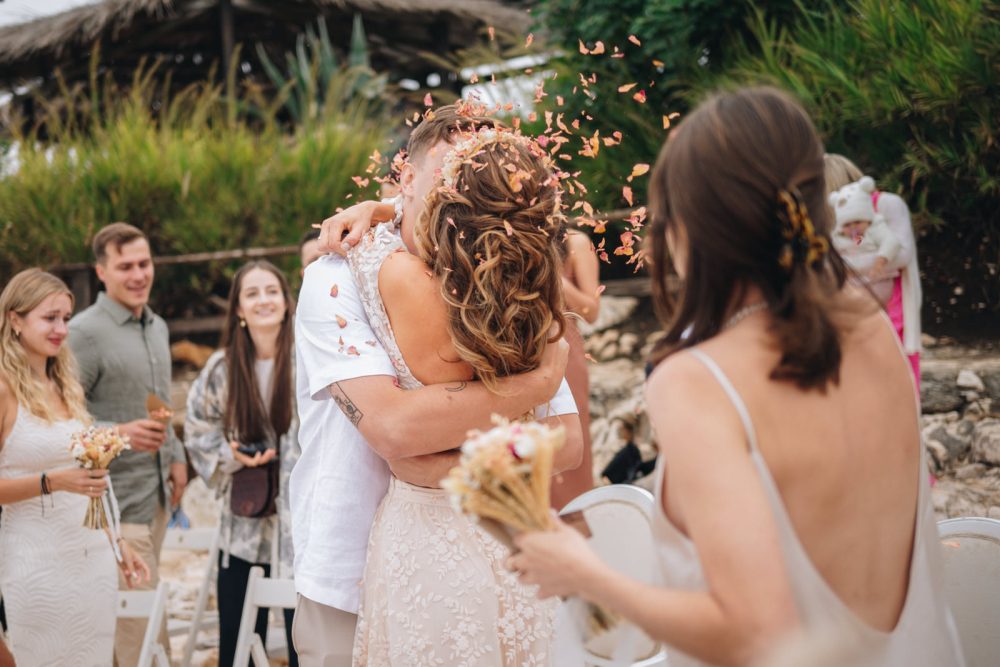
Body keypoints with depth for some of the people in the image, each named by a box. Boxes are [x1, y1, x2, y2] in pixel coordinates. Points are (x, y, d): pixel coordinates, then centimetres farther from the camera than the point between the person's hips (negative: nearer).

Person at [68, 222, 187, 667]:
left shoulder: (158, 327, 13)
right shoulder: (84, 332, -14)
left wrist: (176, 457, 14)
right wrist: (119, 433, -28)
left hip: (158, 495, 8)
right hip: (117, 500, -8)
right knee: (143, 623, -7)